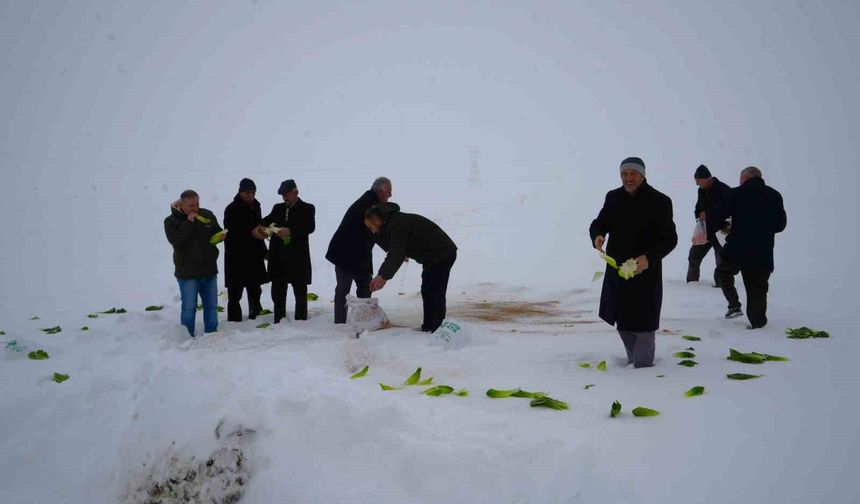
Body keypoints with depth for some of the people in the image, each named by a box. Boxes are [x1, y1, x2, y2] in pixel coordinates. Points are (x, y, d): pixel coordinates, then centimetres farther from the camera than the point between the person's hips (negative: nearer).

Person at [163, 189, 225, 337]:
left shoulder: (207, 215, 5)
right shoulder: (171, 221, -7)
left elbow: (217, 231, 20)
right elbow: (176, 241, -23)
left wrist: (220, 236, -4)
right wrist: (189, 222, -23)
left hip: (209, 269, 4)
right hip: (187, 272, -4)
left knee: (211, 306, 11)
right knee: (189, 307, -1)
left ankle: (212, 334, 23)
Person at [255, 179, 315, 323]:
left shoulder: (307, 209, 1)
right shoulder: (278, 208, 17)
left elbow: (310, 227, -14)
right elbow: (267, 220, 4)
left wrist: (290, 231, -26)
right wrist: (259, 227, -19)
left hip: (297, 259, -5)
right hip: (278, 259, 5)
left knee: (300, 293, 5)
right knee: (277, 294, 9)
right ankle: (278, 323, 18)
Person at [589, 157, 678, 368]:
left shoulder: (659, 201, -12)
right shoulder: (613, 198, 3)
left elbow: (669, 238, -13)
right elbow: (598, 223, 10)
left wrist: (649, 258, -30)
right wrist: (597, 235, -15)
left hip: (646, 272, -5)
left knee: (643, 322, -4)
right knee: (622, 321, 17)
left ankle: (643, 366, 10)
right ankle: (633, 360, 36)